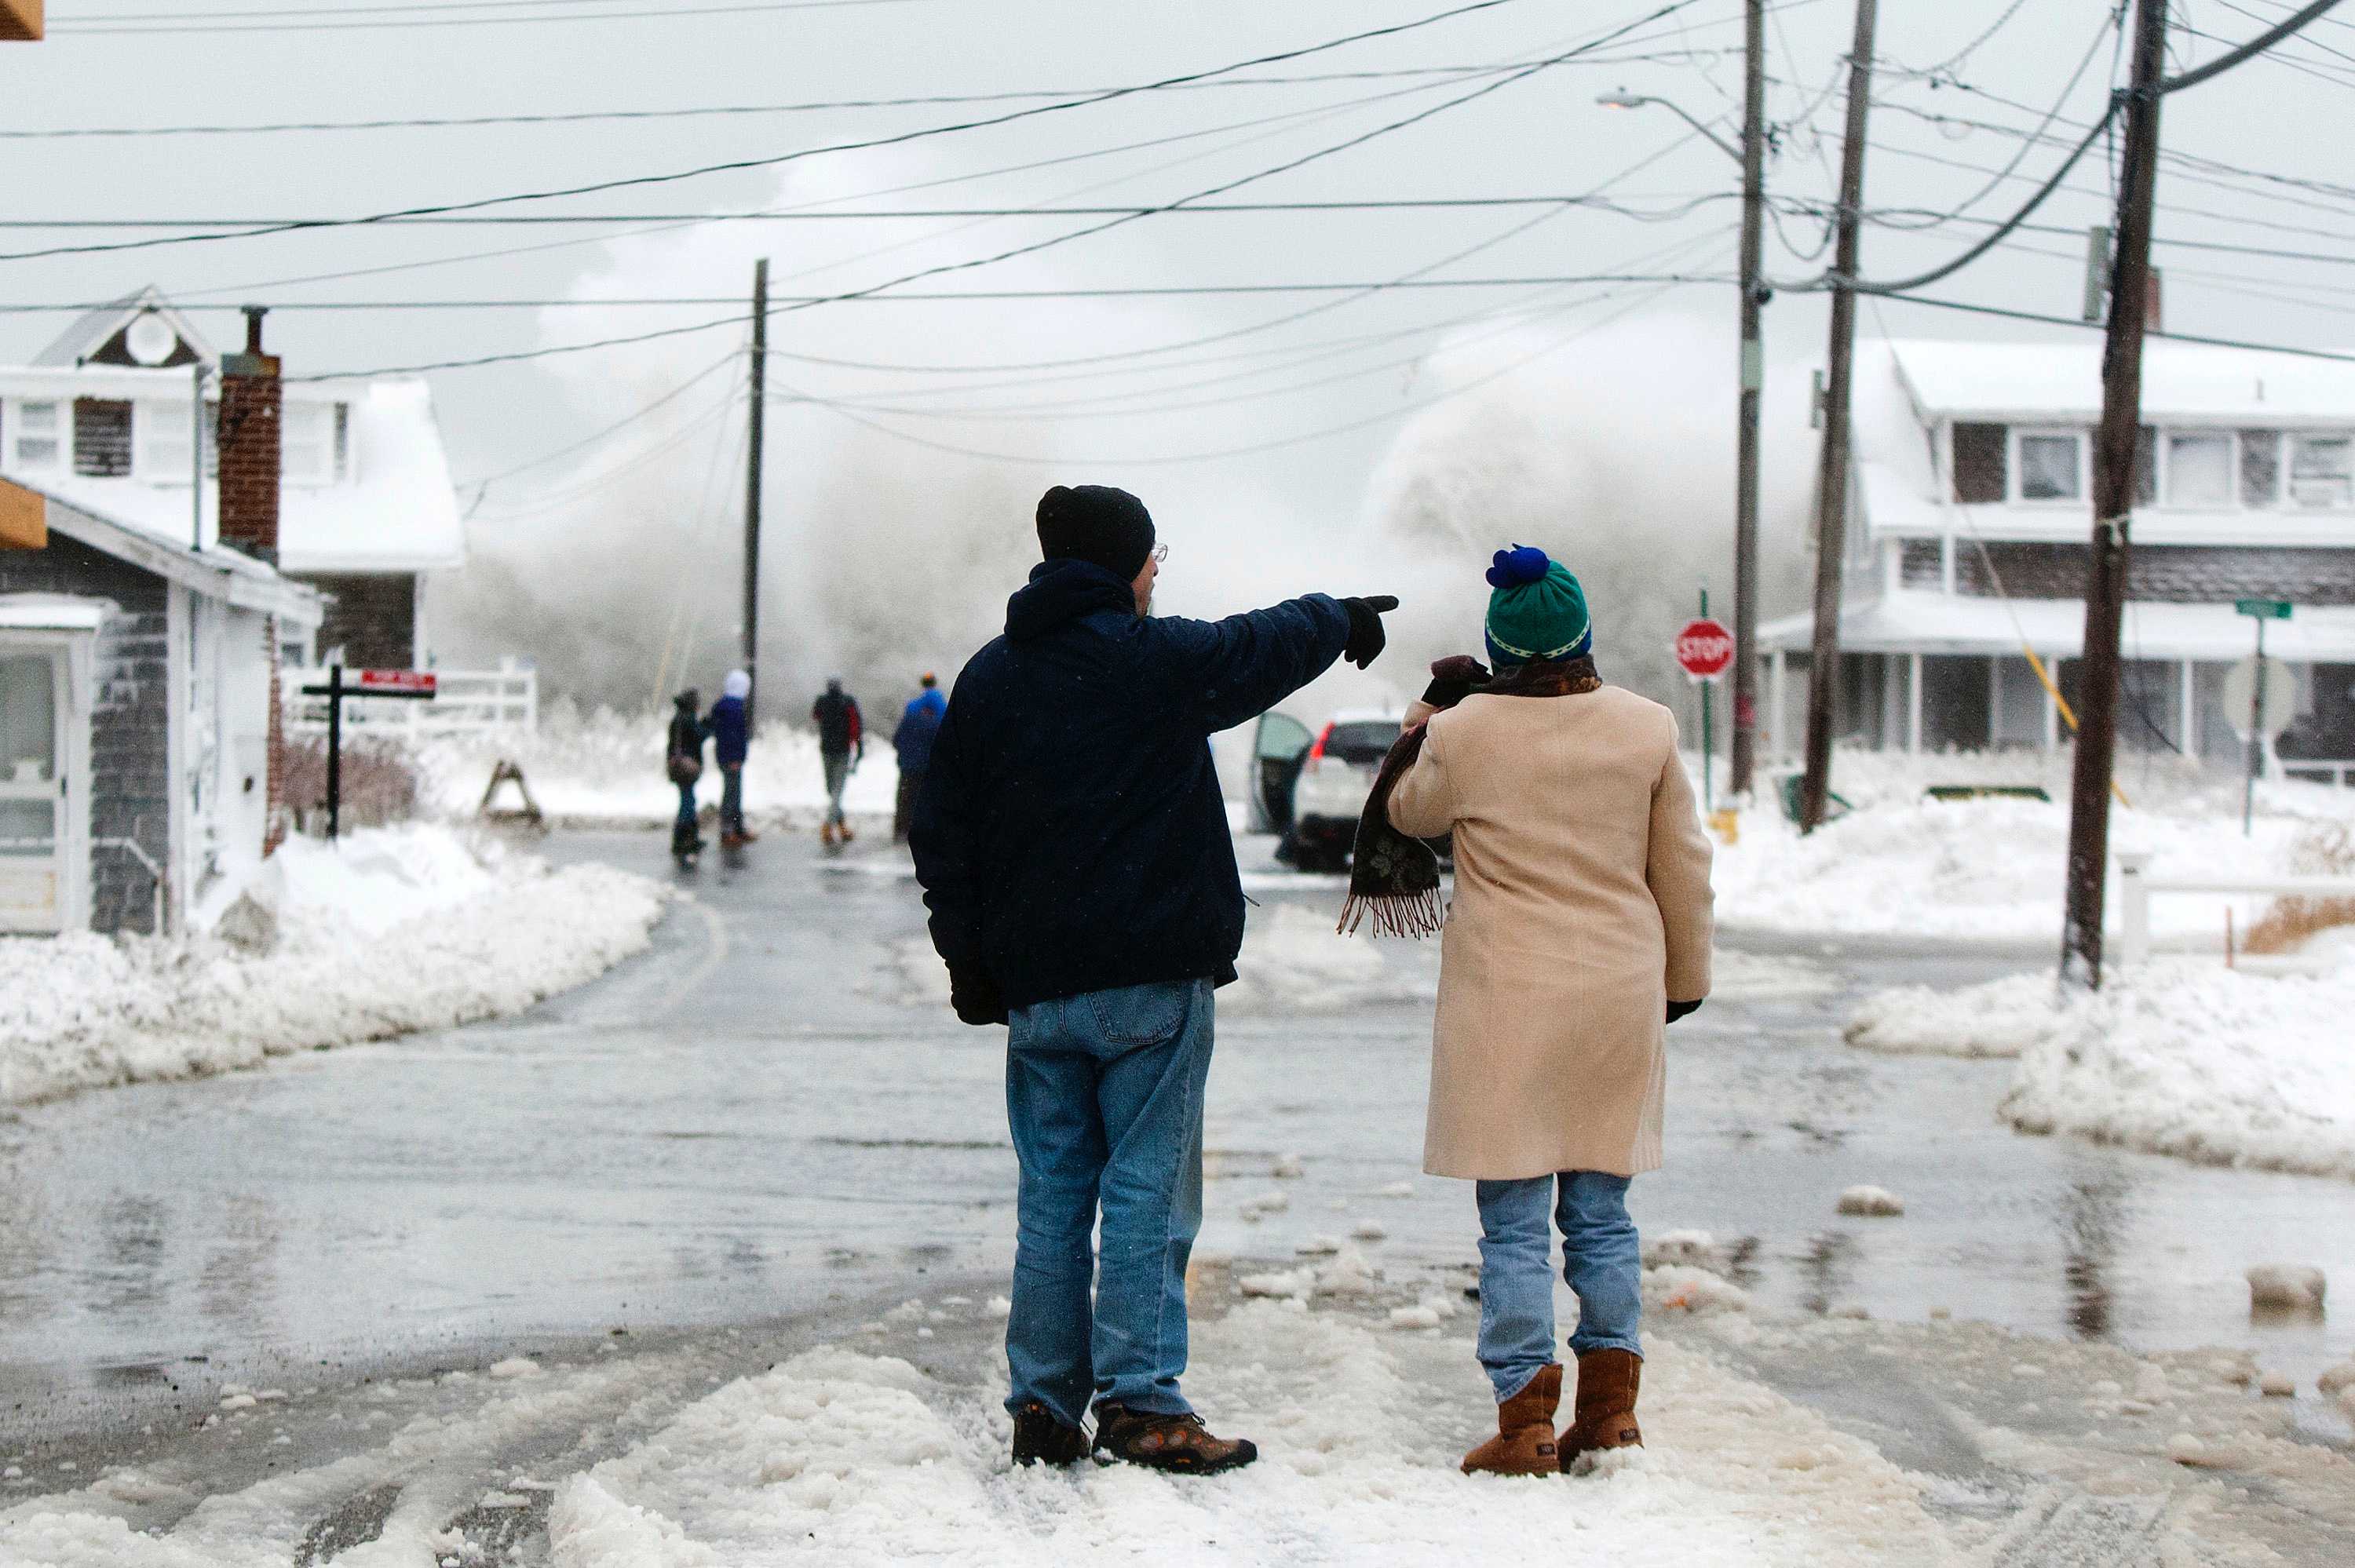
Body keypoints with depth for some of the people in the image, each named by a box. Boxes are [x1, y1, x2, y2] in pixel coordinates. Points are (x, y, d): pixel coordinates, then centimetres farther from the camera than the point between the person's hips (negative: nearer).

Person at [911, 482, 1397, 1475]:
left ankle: (1043, 1407, 9)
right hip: (1151, 980, -5)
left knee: (1051, 1191, 9)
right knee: (1147, 1188, -3)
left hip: (1036, 984, 5)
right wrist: (1345, 620, 31)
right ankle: (1140, 1403, -6)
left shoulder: (990, 679, 9)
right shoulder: (1160, 661, -7)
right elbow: (1269, 647, 10)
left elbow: (942, 831, 11)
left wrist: (970, 962, 17)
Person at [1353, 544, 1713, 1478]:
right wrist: (1683, 979, 21)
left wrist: (1420, 730, 29)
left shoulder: (1461, 733, -8)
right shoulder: (1646, 730, 0)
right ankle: (1610, 1403, 13)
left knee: (1515, 1223, 0)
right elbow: (1684, 870, 8)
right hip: (1617, 997, 3)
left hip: (1504, 1000, -3)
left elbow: (1411, 814, 13)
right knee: (1600, 1210, 13)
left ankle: (1526, 1423, -2)